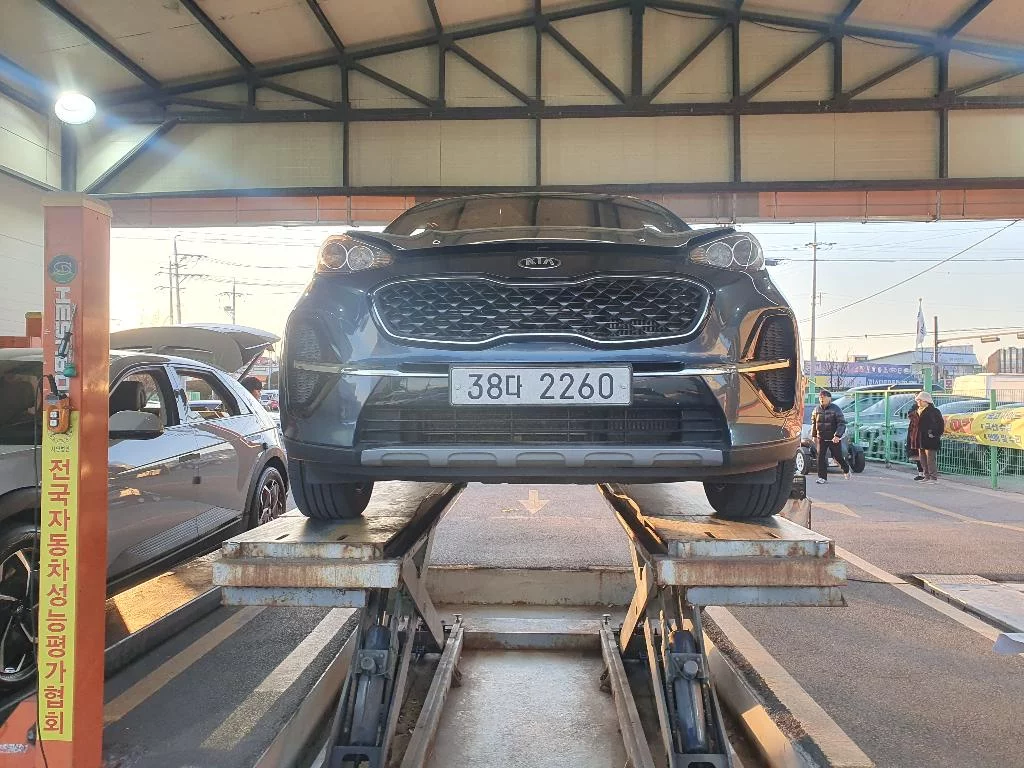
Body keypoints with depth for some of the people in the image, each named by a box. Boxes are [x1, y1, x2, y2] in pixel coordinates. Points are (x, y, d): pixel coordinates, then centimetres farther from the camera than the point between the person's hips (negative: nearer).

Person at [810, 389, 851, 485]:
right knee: (820, 457, -5)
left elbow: (842, 423, -13)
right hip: (821, 438, 3)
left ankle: (846, 469, 38)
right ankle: (822, 477, 1)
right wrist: (813, 435, 13)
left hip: (834, 438, -3)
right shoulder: (817, 409, 4)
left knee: (838, 456, 8)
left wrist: (837, 435, -24)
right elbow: (813, 423, 16)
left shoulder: (836, 409, -9)